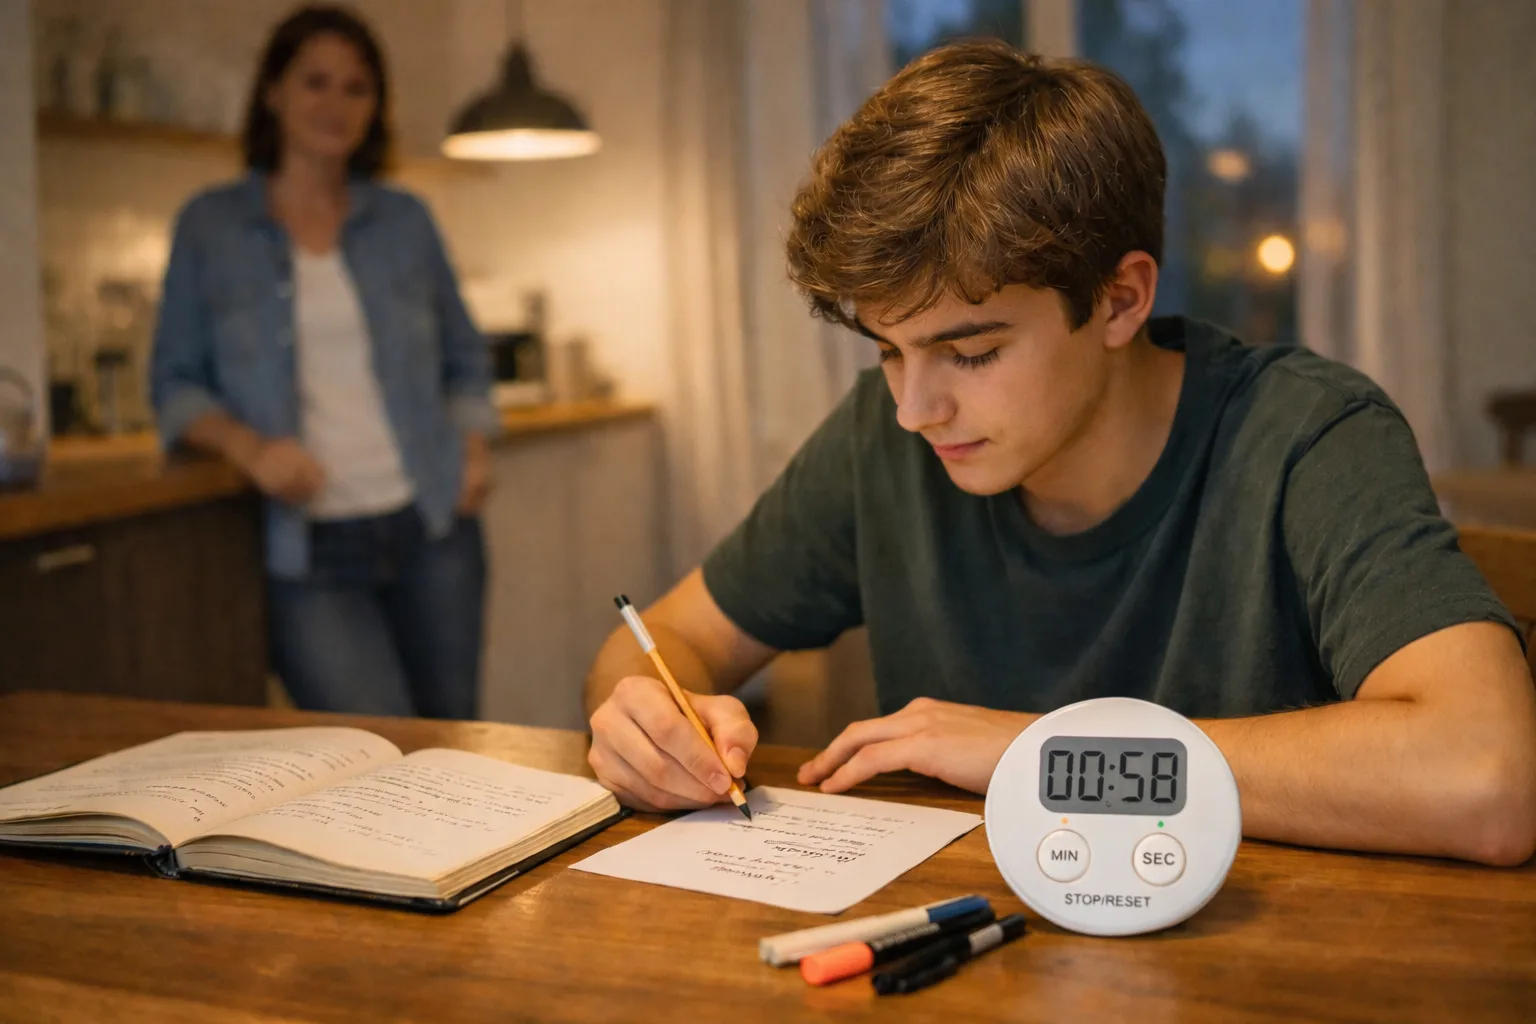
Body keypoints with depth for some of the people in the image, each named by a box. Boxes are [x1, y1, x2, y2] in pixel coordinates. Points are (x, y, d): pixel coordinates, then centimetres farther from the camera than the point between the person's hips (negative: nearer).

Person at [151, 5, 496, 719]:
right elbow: (175, 383, 5)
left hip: (431, 528, 3)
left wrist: (472, 444, 1)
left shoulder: (405, 221, 10)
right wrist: (246, 445, -14)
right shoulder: (210, 226, 4)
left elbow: (465, 358, 19)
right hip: (309, 551, -2)